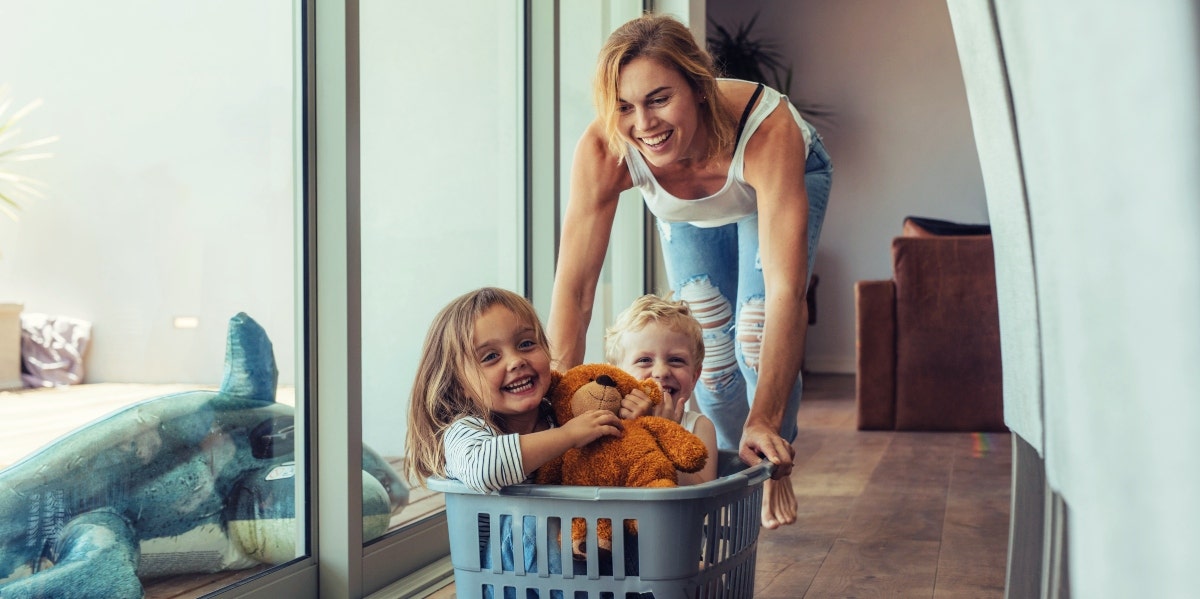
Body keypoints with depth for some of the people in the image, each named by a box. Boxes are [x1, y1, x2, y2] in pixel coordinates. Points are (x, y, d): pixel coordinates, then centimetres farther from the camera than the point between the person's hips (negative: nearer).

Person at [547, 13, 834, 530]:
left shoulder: (768, 128, -47)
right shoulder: (602, 152, -39)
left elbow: (786, 290, -50)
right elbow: (573, 287, -38)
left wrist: (765, 420, -54)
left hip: (789, 181, -2)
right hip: (689, 212, 2)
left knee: (755, 338, -17)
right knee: (710, 350, 0)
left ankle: (776, 469, 12)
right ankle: (736, 464, 32)